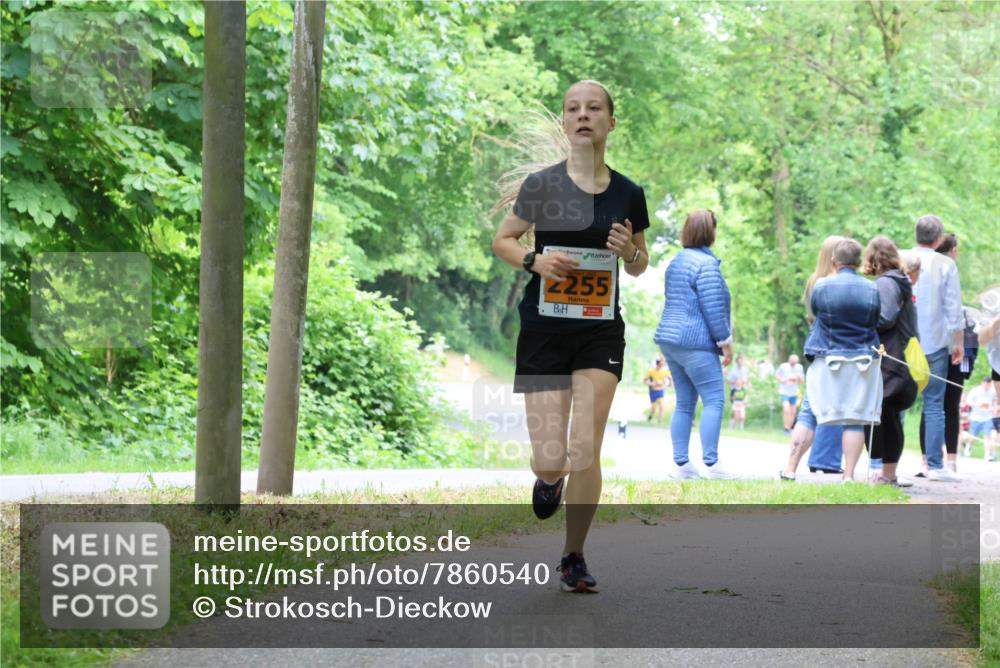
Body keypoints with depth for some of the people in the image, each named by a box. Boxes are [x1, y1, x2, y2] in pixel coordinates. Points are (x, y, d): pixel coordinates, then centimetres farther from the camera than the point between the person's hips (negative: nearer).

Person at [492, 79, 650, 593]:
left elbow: (639, 268, 15)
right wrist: (535, 261, -12)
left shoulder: (628, 195, 3)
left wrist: (630, 251, -8)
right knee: (550, 459, -6)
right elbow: (502, 241, 8)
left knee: (585, 450, -9)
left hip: (601, 331, 1)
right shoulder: (539, 186, -3)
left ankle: (574, 559, 8)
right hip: (544, 329, -1)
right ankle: (549, 477, 34)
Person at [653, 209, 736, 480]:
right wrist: (725, 341, -10)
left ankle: (681, 463, 6)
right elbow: (713, 308, -16)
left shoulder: (676, 262, 17)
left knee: (684, 403, 9)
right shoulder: (706, 264, -12)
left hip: (670, 340, 10)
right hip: (696, 343, -9)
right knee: (714, 400, -8)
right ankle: (711, 463, -14)